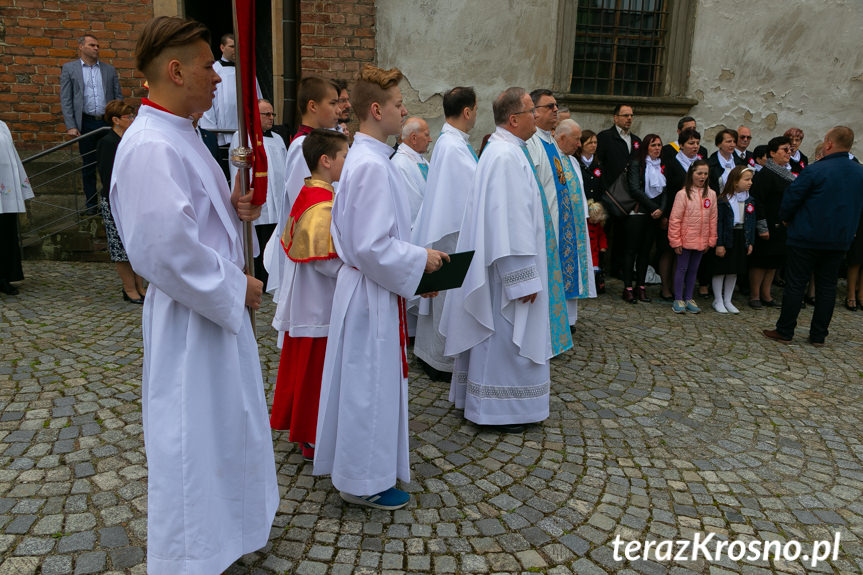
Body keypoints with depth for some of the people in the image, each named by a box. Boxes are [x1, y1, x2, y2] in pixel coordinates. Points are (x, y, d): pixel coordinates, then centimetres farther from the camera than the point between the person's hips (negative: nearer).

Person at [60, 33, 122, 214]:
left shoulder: (109, 69, 12)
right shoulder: (69, 68, 5)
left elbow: (118, 96, 12)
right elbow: (65, 100, 1)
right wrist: (71, 126, -9)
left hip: (108, 122, 1)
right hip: (85, 123, -1)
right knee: (88, 165, 6)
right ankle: (91, 202, 15)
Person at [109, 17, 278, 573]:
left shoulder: (180, 135, 10)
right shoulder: (150, 146, -23)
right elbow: (165, 247, -29)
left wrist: (232, 206, 1)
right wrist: (236, 285, -18)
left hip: (217, 305, 11)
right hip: (189, 322, -11)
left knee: (224, 419, 24)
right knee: (192, 433, 5)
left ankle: (220, 523, 47)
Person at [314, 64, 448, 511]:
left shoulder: (364, 158, 10)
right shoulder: (372, 166, -22)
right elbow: (372, 246, -26)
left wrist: (414, 258, 13)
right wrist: (420, 259, -14)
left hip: (366, 286, 10)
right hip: (372, 293, -10)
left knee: (366, 381, 20)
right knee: (370, 383, 3)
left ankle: (355, 466, 38)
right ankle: (364, 481, 20)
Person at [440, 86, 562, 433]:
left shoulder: (501, 150, 14)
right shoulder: (508, 156, -19)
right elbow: (510, 221, -24)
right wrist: (524, 278, -23)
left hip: (494, 261, 11)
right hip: (507, 264, -11)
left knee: (495, 334, 17)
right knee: (504, 336, 0)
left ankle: (479, 399, 29)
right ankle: (498, 409, 12)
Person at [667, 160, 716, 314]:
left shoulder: (711, 194, 4)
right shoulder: (683, 194, -9)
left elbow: (713, 219, 8)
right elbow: (675, 219, -9)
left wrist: (711, 240, 7)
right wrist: (676, 241, -10)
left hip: (701, 241, 4)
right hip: (685, 239, -4)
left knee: (693, 269, 13)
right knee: (682, 269, 4)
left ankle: (688, 298, 23)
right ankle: (678, 300, 13)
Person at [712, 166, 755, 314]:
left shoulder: (749, 201, 7)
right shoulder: (723, 200, -12)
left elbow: (751, 222, 11)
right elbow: (718, 222, -13)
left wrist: (750, 242, 7)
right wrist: (719, 244, -16)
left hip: (741, 239, 6)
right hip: (726, 238, -6)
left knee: (734, 271, 12)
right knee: (721, 270, 2)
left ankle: (727, 300, 23)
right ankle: (718, 300, 14)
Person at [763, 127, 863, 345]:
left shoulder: (814, 170, -15)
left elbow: (791, 198, -11)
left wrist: (785, 219, 7)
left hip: (807, 238, -5)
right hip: (841, 240, 5)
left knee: (795, 284, 2)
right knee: (827, 286, 11)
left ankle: (784, 331, 8)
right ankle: (818, 335, 17)